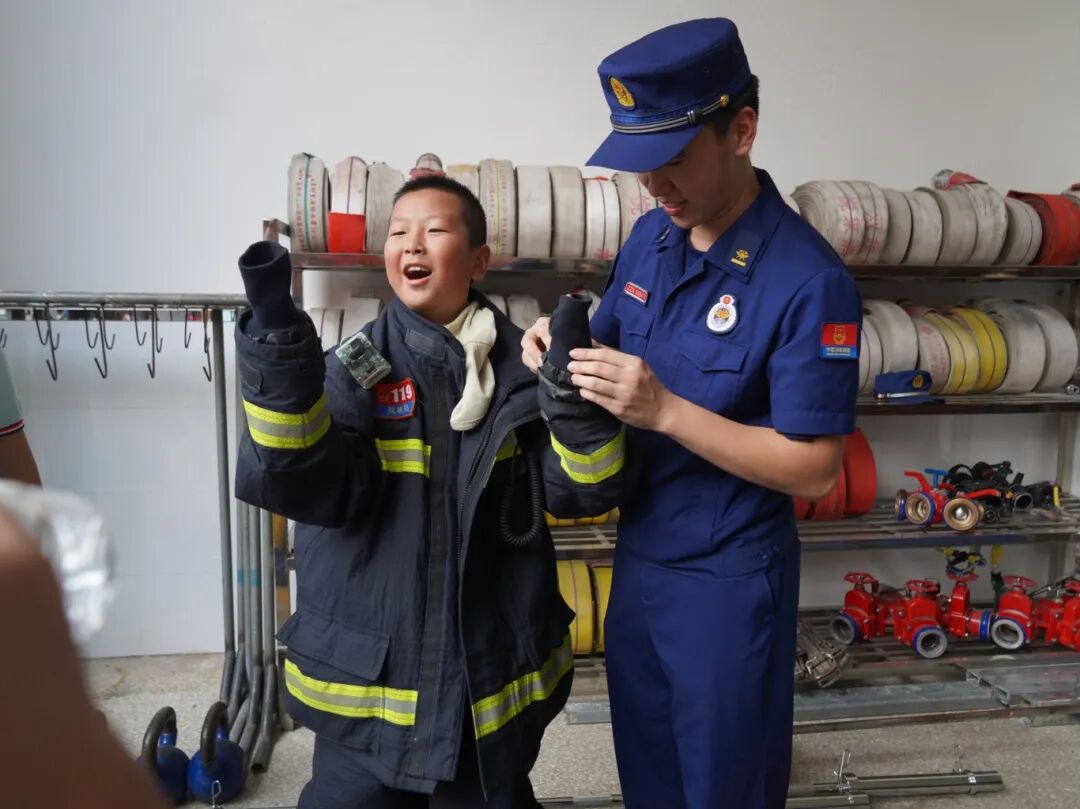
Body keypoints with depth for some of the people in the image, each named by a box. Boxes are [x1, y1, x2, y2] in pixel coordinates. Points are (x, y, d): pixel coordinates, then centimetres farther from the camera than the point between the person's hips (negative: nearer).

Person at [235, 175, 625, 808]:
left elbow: (586, 492, -9)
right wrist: (278, 343, -33)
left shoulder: (521, 366, -2)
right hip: (366, 677, -1)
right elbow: (295, 482, -21)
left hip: (494, 679, 2)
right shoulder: (355, 367, -5)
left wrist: (575, 392, -25)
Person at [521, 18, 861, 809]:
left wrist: (665, 411, -28)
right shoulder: (651, 236, -1)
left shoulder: (810, 279, -22)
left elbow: (814, 468, -20)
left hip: (729, 578, -6)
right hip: (638, 554, 6)